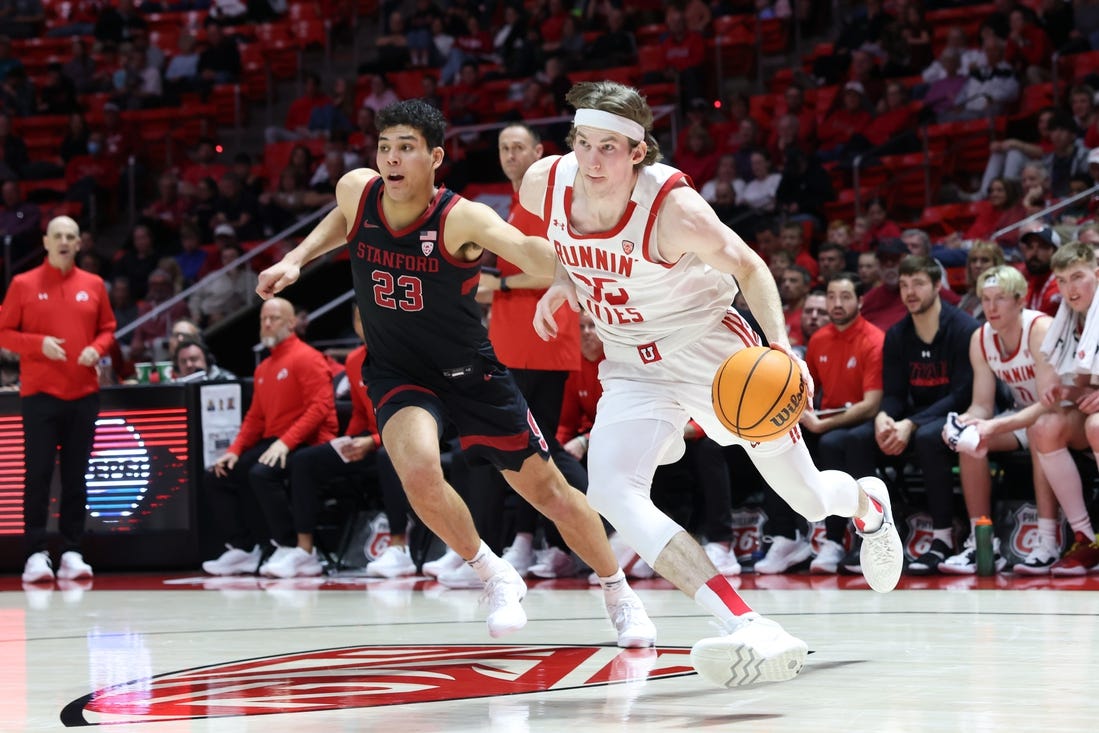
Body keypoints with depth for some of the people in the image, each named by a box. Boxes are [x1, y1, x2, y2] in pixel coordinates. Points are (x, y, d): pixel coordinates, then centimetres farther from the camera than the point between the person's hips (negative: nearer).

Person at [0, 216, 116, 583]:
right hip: (39, 394, -2)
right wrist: (39, 344, -14)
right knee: (38, 474, -4)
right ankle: (36, 553, -2)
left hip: (83, 393, 3)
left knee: (76, 476, 4)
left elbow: (107, 329, 15)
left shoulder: (93, 286, 8)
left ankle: (72, 553, 7)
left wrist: (97, 349, -6)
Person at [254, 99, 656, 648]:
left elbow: (528, 251, -46)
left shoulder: (462, 219, -26)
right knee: (419, 470, -29)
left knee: (546, 488, 5)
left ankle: (619, 593, 31)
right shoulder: (357, 191, -12)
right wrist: (296, 259, 4)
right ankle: (494, 577, -3)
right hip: (396, 373, 2)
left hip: (469, 371, -2)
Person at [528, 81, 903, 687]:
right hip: (633, 367, 4)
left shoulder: (673, 208, -27)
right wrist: (561, 283, -7)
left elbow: (748, 267, -11)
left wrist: (781, 348, -24)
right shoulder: (544, 185, -14)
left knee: (809, 498, 9)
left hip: (711, 351, -3)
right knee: (610, 490, -26)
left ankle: (868, 504, 51)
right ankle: (743, 626, -35)